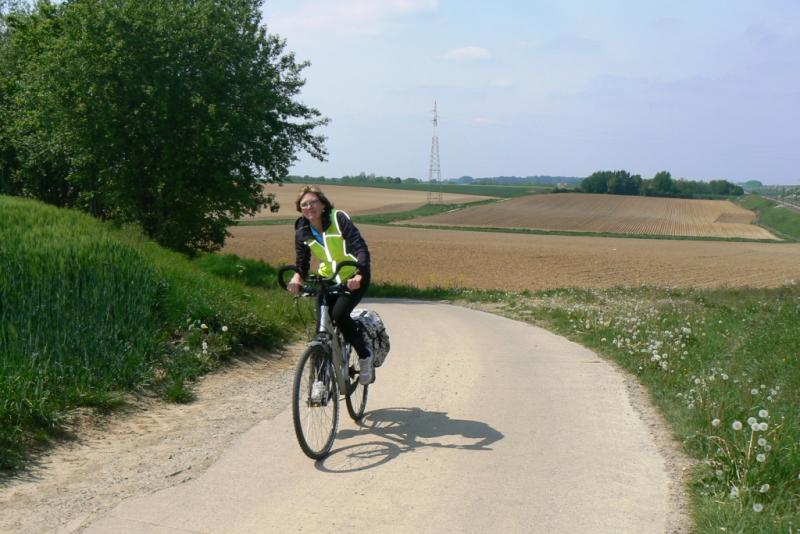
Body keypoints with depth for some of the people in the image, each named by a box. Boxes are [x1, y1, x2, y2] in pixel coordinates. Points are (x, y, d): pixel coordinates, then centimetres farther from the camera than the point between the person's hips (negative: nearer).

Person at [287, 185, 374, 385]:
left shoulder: (338, 218, -17)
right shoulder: (302, 231, -3)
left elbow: (360, 247, -26)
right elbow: (302, 263, -1)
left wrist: (359, 275, -42)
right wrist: (297, 278, -26)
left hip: (353, 278, -5)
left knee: (339, 314, -26)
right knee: (322, 326, -3)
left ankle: (365, 356, -5)